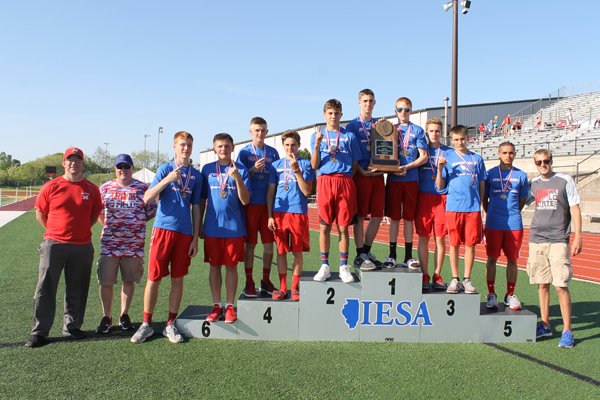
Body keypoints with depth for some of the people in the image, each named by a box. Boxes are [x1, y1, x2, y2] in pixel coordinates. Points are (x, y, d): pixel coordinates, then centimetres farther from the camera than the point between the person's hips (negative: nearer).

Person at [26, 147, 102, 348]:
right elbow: (40, 213, 8)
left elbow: (95, 215, 15)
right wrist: (55, 232, 6)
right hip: (54, 245, -1)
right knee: (45, 289, 1)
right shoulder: (51, 187, 1)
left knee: (77, 290, 9)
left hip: (82, 247, 2)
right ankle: (39, 331, 10)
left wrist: (80, 230, 7)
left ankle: (71, 326, 24)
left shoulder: (91, 189, 5)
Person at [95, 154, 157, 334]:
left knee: (129, 280, 8)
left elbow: (151, 212, 9)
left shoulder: (143, 188, 4)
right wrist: (108, 225, 8)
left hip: (134, 243, 0)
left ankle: (124, 315, 23)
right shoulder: (105, 188, 8)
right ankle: (106, 318, 15)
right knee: (106, 281, 1)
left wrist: (136, 224, 4)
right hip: (109, 242, 1)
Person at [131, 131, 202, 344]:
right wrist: (167, 179, -19)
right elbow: (147, 198, -6)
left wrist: (195, 238, 7)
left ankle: (170, 325, 17)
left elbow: (196, 208, 12)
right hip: (163, 228, -2)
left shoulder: (196, 175, 10)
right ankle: (146, 324, 15)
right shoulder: (165, 169, 3)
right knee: (154, 277, 1)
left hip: (185, 232, 2)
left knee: (178, 279, 6)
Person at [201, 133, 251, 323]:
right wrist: (198, 224, 10)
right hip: (212, 227, 2)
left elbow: (245, 201, -7)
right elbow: (202, 199, 12)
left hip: (234, 227, -2)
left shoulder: (241, 169, 1)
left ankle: (230, 306, 15)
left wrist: (238, 179, -19)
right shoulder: (207, 169, 7)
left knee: (231, 266, 4)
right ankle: (217, 306, 19)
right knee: (214, 266, 7)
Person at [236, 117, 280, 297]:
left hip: (269, 202, 2)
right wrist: (253, 170, -17)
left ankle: (266, 280, 18)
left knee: (269, 243, 5)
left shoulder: (273, 152, 10)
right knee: (250, 244, 2)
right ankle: (249, 282, 12)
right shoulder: (244, 152, 4)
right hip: (251, 203, -2)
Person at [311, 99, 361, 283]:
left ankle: (344, 266, 12)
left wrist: (345, 178, -2)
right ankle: (325, 266, 12)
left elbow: (355, 165, 13)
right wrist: (317, 145, -8)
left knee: (343, 227, 3)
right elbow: (314, 166, 5)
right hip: (324, 181, 0)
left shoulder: (349, 136, 12)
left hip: (344, 182, 0)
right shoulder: (317, 136, 12)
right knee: (325, 226, 2)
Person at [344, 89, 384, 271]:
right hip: (361, 174, -5)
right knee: (359, 215, -3)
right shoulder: (353, 125, 2)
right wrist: (362, 171, -15)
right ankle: (360, 256, 4)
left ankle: (366, 251, 20)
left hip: (378, 173, 5)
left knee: (377, 215, 5)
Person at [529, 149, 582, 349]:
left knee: (561, 285, -6)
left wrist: (578, 237, -7)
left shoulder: (565, 180, 0)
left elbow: (575, 209, -1)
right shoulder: (534, 183, 11)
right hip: (536, 239, 4)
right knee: (542, 284, 7)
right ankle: (545, 325, 19)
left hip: (558, 240, -4)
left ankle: (567, 331, 4)